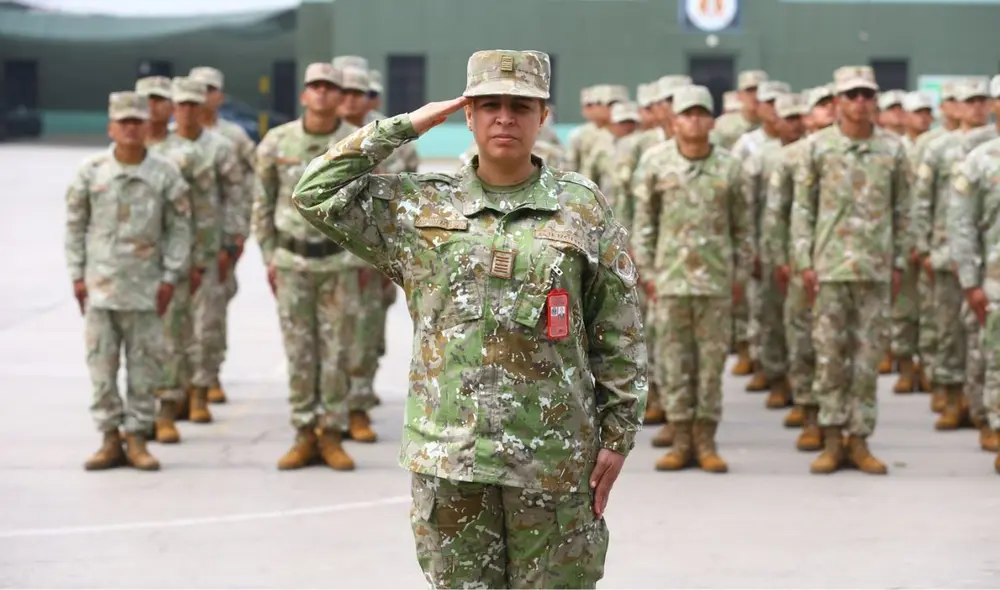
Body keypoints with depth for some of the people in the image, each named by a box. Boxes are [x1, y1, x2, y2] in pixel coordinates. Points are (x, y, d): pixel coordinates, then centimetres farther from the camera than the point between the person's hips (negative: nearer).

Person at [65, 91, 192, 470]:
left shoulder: (165, 174, -1)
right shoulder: (91, 172, 1)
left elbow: (180, 228, 3)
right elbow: (75, 226, 7)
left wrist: (171, 278, -2)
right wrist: (77, 276, 3)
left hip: (145, 287, 0)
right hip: (100, 284, 1)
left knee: (145, 365, 2)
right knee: (101, 365, 2)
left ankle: (137, 438, 11)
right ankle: (110, 439, 10)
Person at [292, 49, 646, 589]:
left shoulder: (583, 209, 3)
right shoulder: (420, 207, 6)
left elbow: (619, 336, 4)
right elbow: (316, 194, -1)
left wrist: (618, 437, 0)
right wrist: (405, 127, -1)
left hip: (553, 457, -1)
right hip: (449, 458, 1)